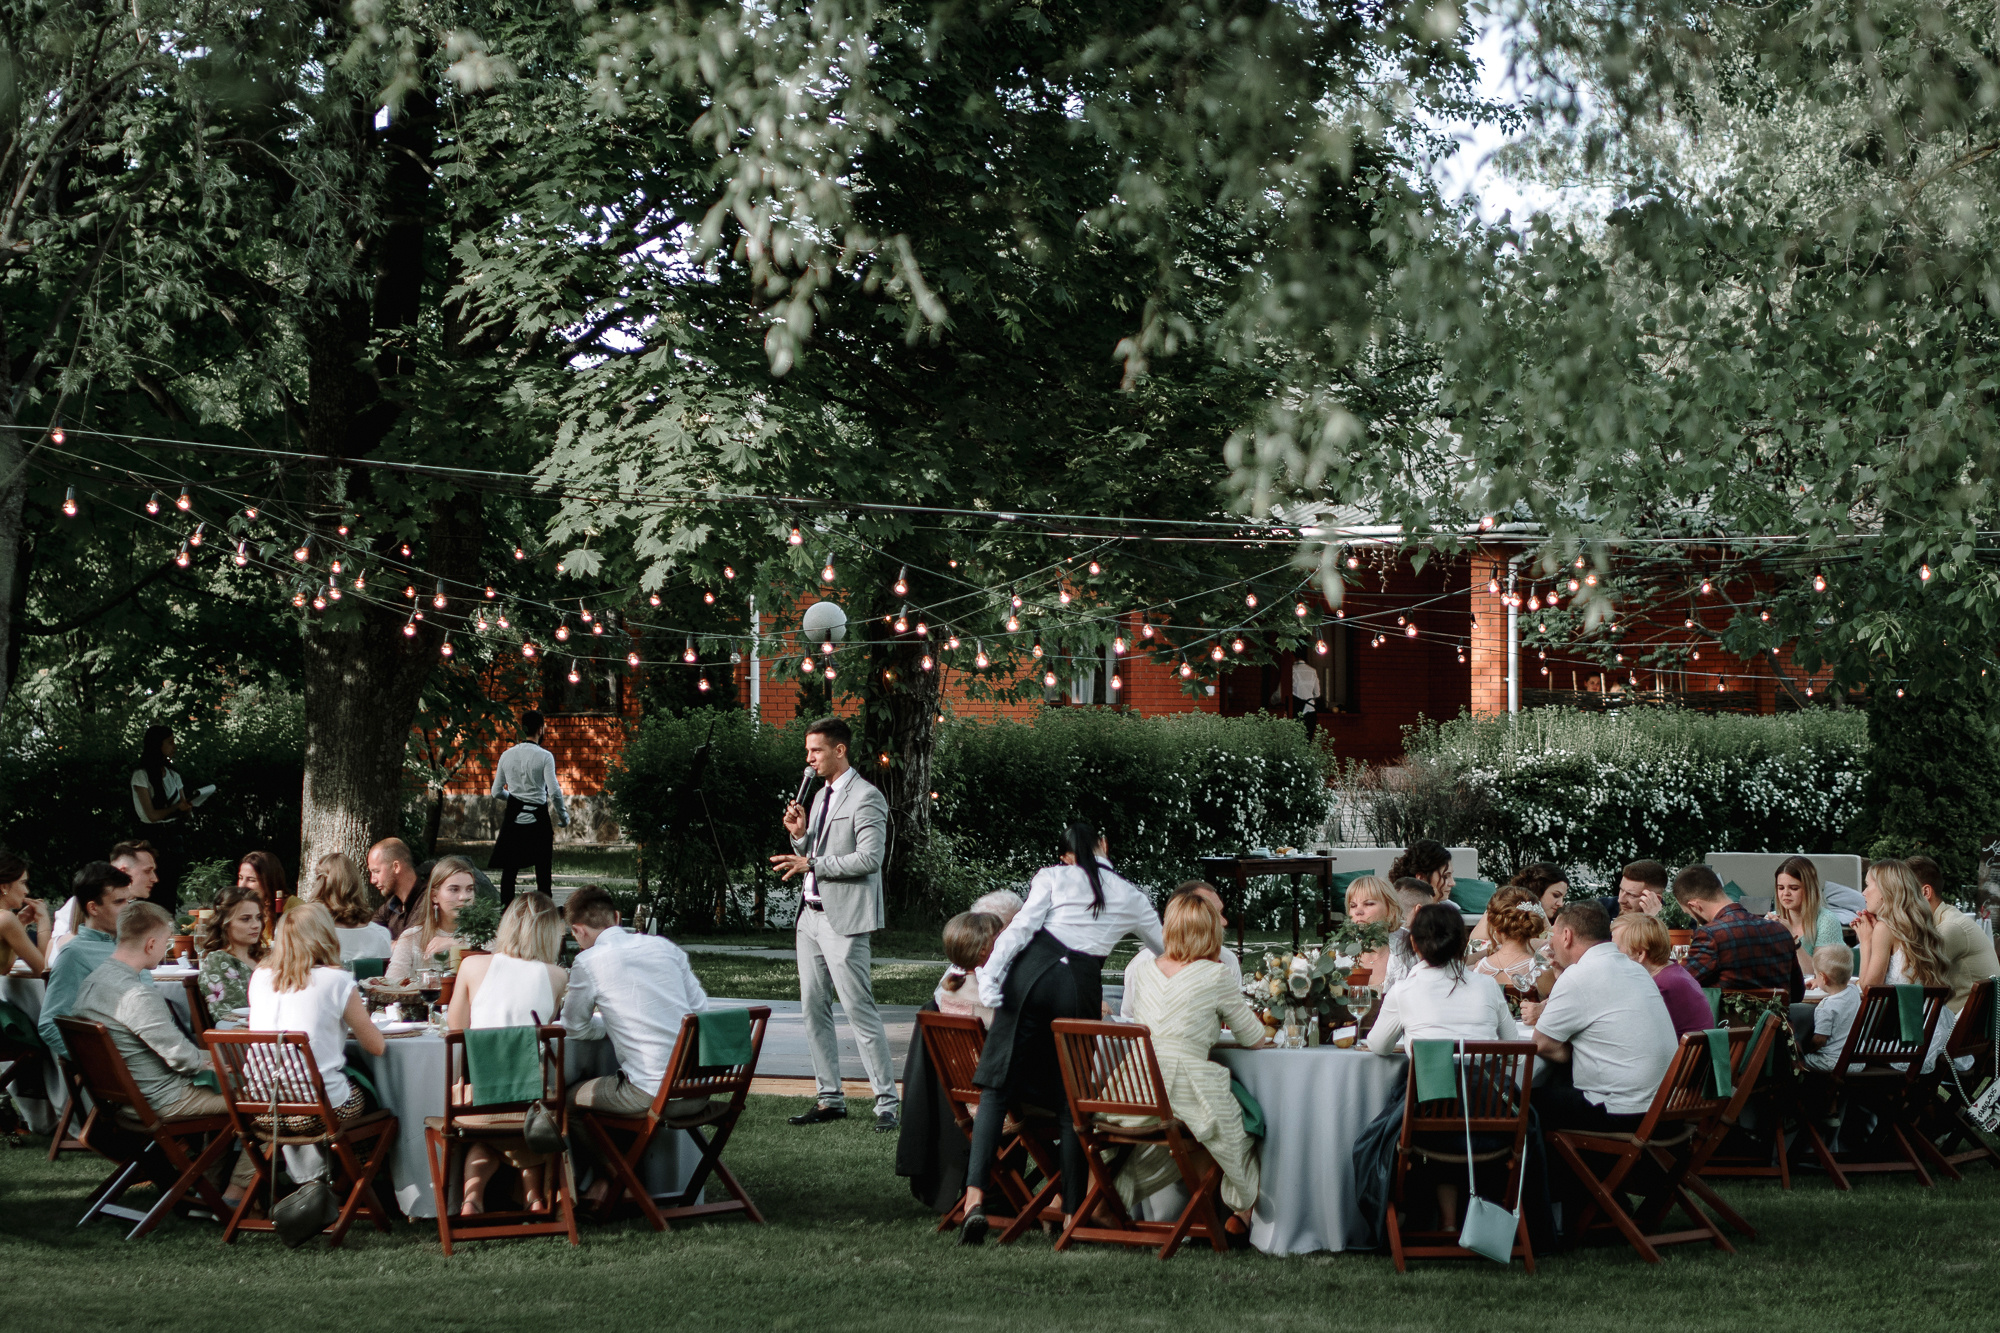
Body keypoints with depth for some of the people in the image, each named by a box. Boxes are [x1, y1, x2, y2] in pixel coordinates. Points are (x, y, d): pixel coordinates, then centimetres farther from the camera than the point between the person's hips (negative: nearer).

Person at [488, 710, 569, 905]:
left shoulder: (507, 755, 3)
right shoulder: (544, 756, -10)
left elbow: (496, 792, 9)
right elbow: (554, 792, -16)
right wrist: (563, 816, -1)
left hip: (513, 816, 4)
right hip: (538, 817, -4)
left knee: (509, 869, 9)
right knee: (543, 869, 5)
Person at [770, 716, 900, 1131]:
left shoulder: (866, 797, -9)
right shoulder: (821, 795, 19)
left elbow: (870, 858, -18)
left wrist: (811, 864, -17)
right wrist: (800, 835, 4)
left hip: (844, 918, -9)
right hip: (811, 914, 9)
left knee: (859, 1009, -11)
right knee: (814, 1009, 9)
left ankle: (887, 1101, -8)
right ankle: (830, 1099, 15)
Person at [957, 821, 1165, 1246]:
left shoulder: (1054, 877, 13)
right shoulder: (1130, 897, 19)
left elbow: (1023, 925, -2)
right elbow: (1166, 948, 34)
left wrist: (990, 976, -8)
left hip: (1033, 972, -1)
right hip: (1081, 987, 1)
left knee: (998, 1083, -1)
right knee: (1071, 1099, 9)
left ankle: (975, 1194, -17)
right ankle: (1073, 1209, 8)